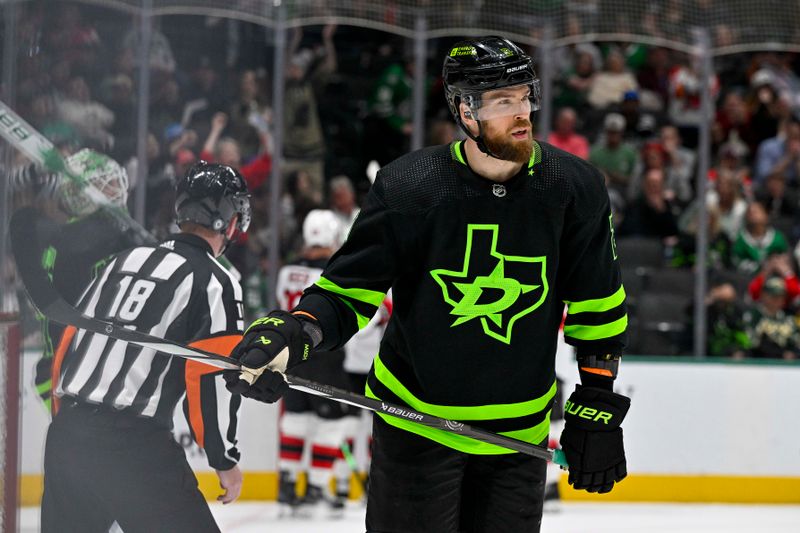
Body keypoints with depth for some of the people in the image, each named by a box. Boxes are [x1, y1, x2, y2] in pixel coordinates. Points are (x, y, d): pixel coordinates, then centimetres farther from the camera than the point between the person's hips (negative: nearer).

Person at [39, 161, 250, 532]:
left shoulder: (127, 260, 17)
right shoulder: (215, 283, -4)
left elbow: (70, 341, 19)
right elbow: (212, 379, -10)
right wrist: (225, 460, -1)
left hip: (66, 433, 7)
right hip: (135, 445, -7)